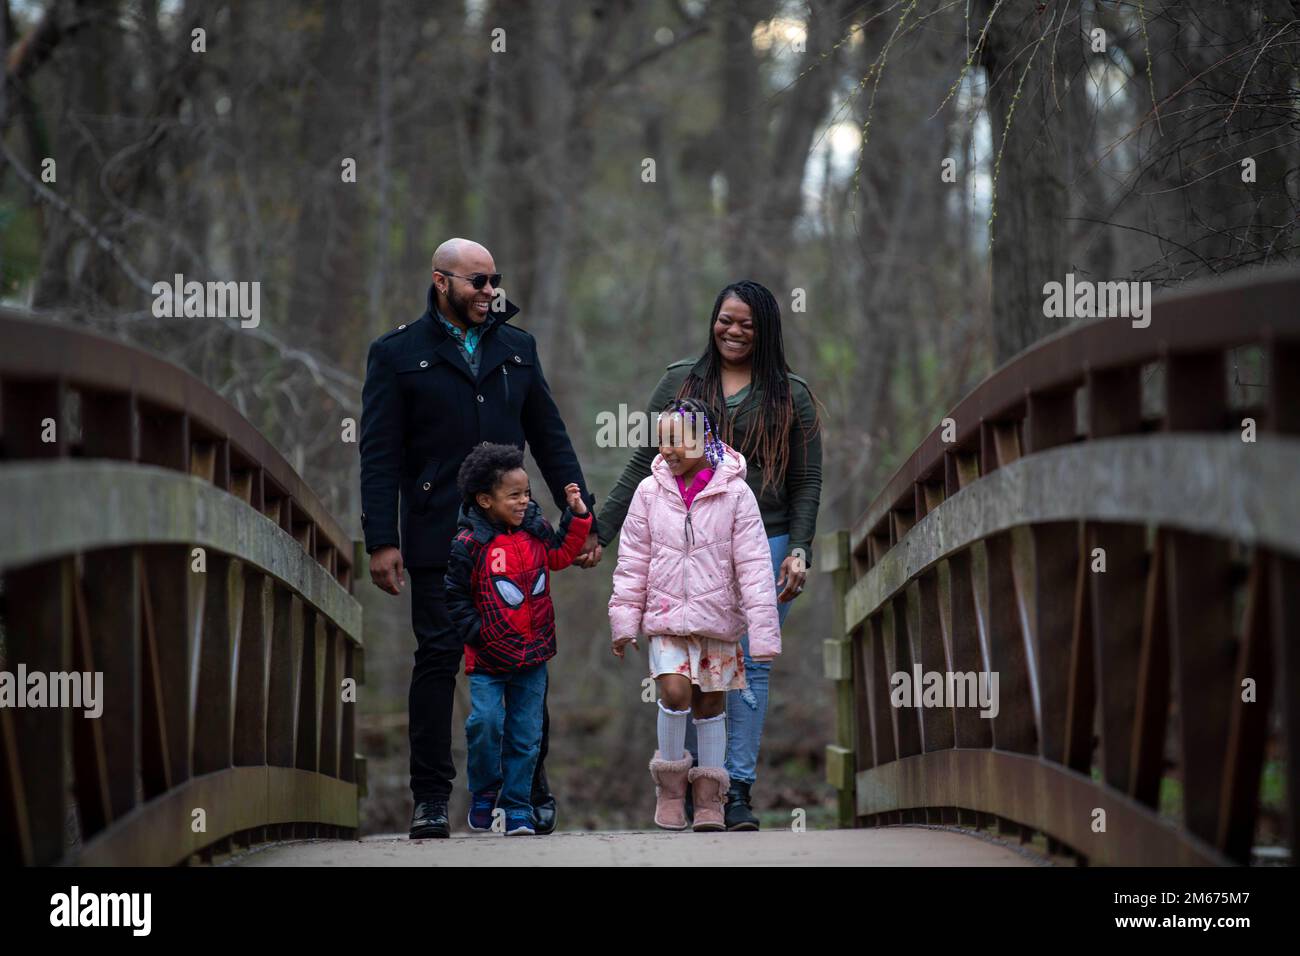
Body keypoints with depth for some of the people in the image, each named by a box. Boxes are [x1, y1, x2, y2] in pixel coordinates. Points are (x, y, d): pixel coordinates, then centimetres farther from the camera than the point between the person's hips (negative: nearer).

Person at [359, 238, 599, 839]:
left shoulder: (516, 347, 15)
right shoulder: (397, 354, 3)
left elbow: (548, 434, 19)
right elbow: (380, 455, 0)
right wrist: (381, 540, -8)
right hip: (437, 538, -3)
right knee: (437, 659, -1)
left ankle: (532, 787, 13)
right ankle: (430, 800, 5)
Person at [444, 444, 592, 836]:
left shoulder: (534, 531, 4)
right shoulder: (469, 544, -11)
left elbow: (560, 554, 21)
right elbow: (456, 597, -6)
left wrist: (577, 516, 12)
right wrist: (477, 633, -13)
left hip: (532, 655, 4)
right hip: (489, 659, -4)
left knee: (526, 734, 4)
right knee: (485, 722, -15)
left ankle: (518, 807, 13)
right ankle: (484, 791, 10)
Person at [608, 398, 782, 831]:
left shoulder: (734, 494, -7)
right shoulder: (650, 492, -1)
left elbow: (754, 565, -7)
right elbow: (632, 561, 5)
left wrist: (763, 632, -11)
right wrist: (625, 621, 3)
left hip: (717, 617, 0)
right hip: (666, 617, 0)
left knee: (711, 703, 7)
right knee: (675, 689, -17)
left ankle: (709, 798, 18)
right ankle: (670, 782, 2)